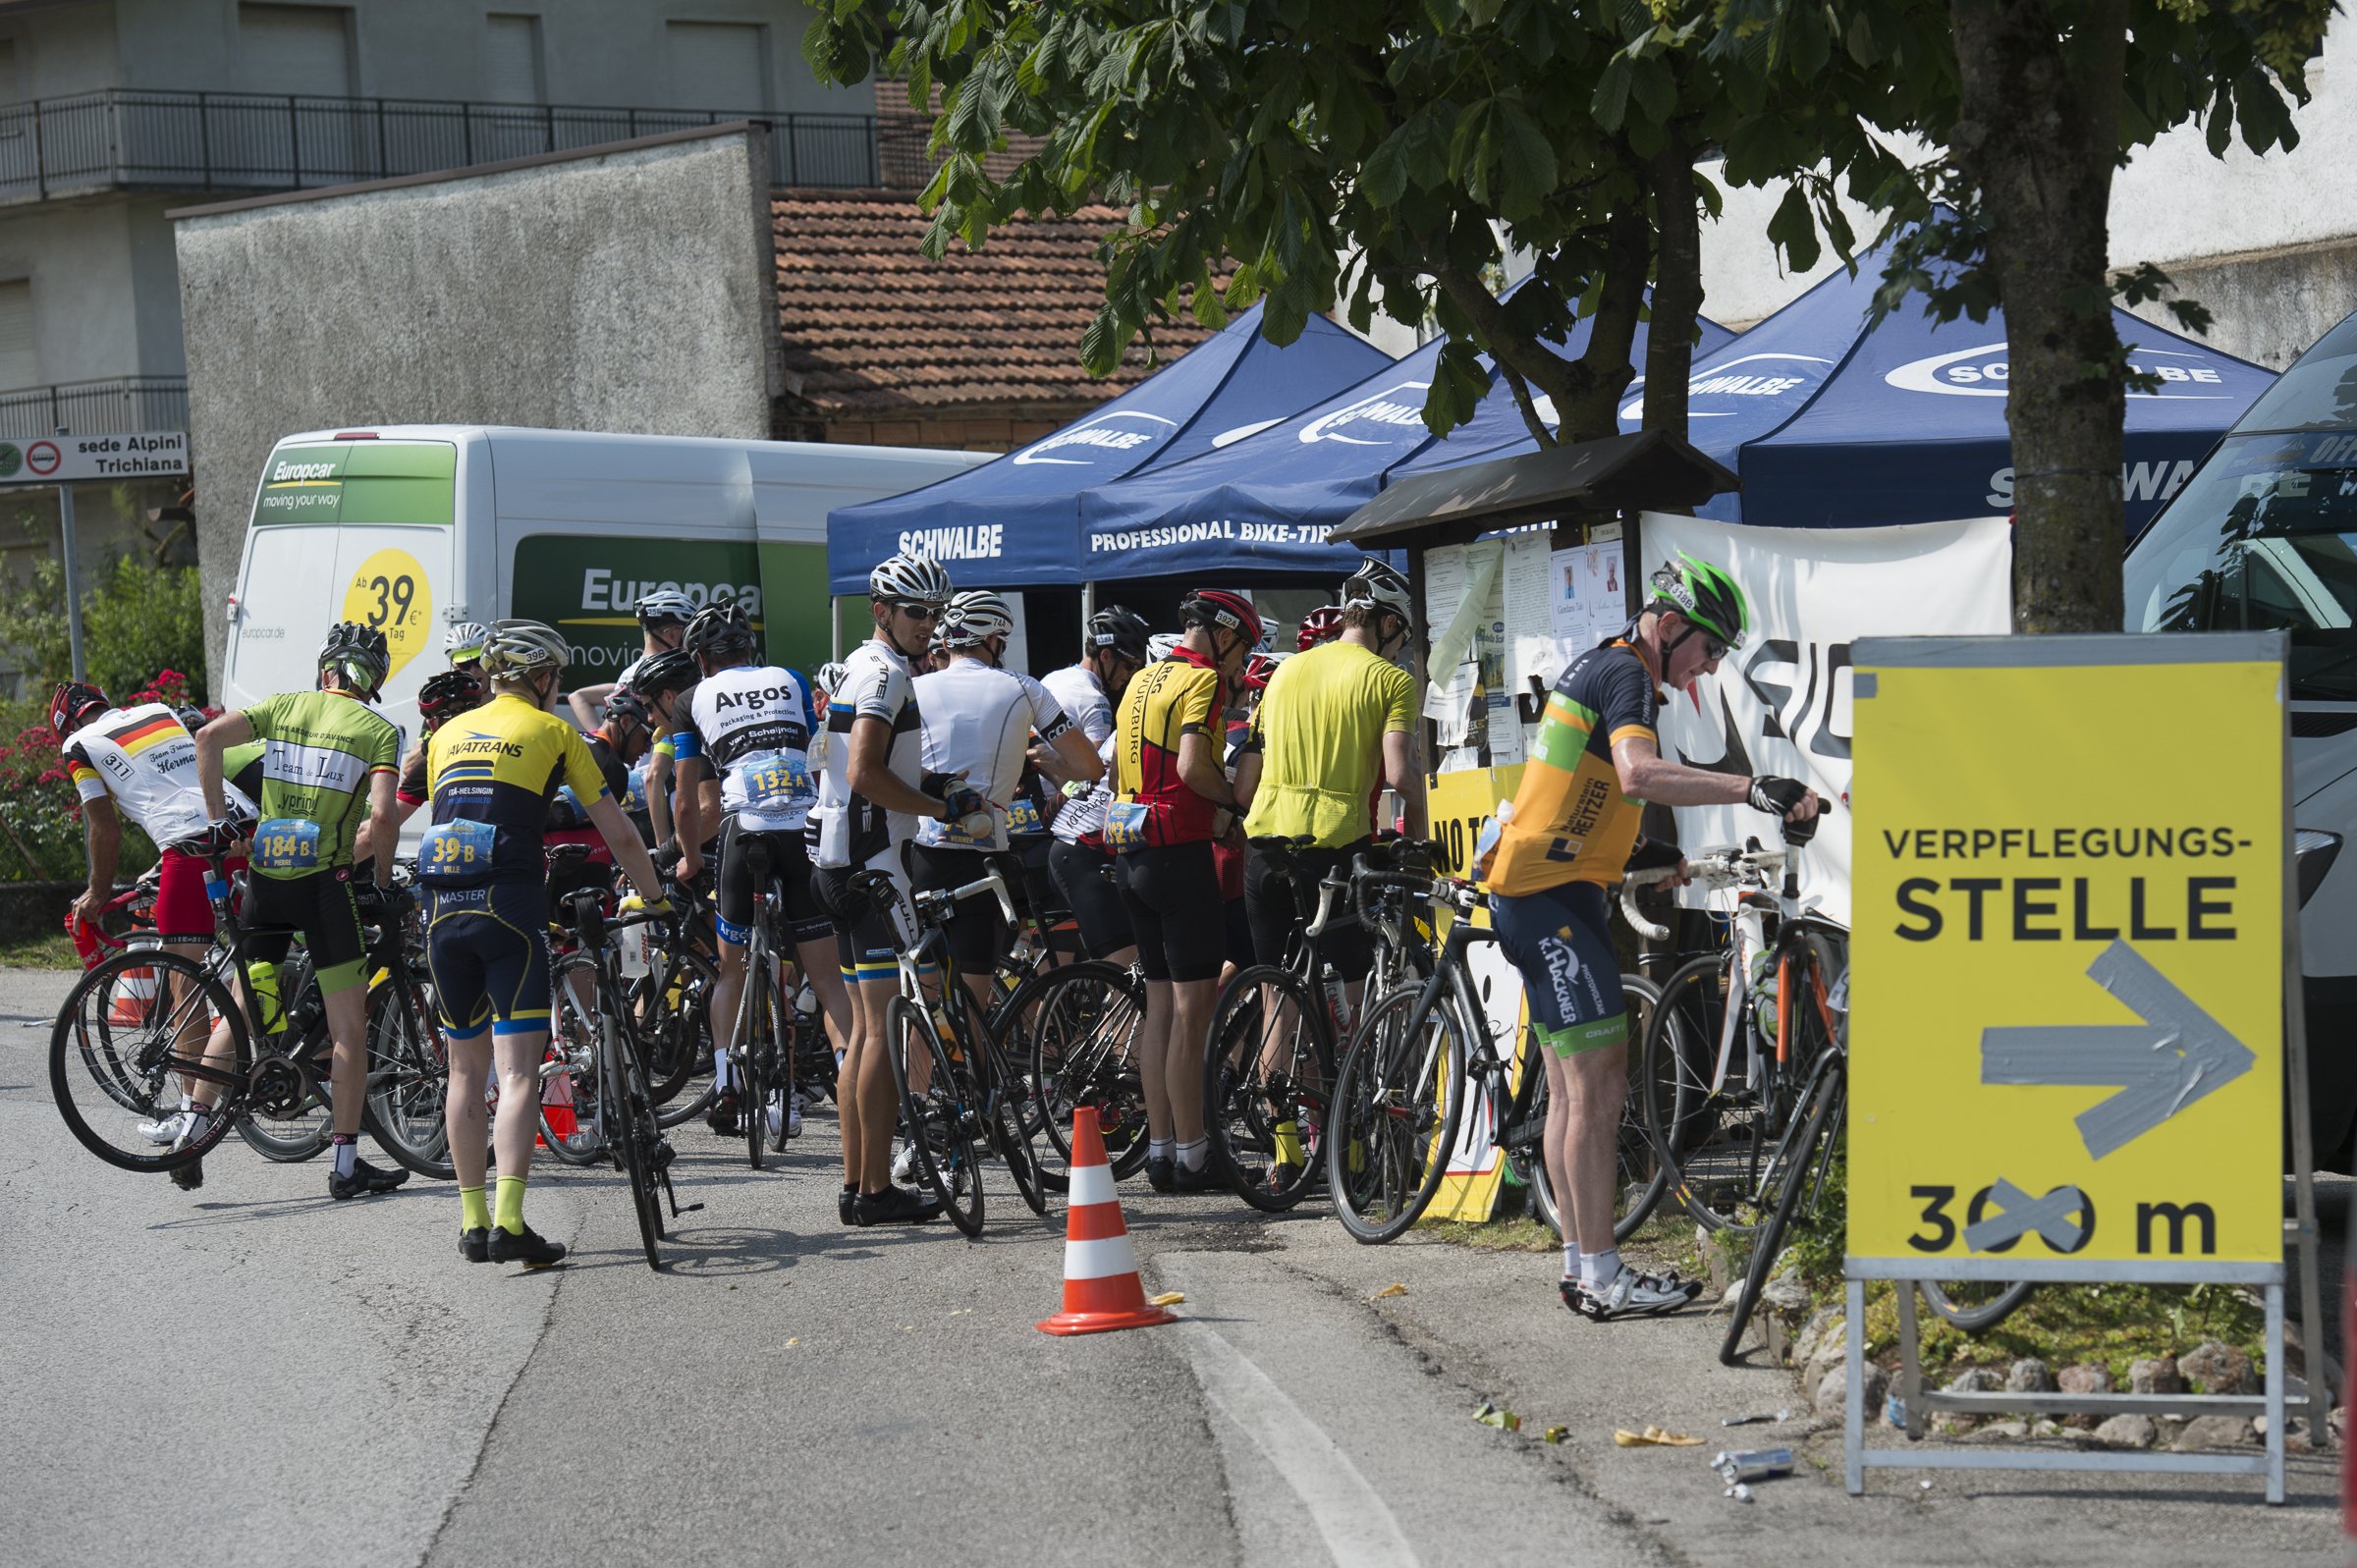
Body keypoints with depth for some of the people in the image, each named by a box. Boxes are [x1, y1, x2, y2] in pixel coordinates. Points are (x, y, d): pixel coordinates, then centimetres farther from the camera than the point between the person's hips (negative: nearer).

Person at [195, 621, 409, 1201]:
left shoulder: (285, 706, 11)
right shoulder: (378, 730, 1)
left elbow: (209, 736, -3)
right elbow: (381, 812, -13)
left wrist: (218, 818, 3)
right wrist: (383, 882, 1)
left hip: (264, 875, 4)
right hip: (325, 879, -4)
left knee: (245, 1009, 16)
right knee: (350, 1027, 2)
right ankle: (346, 1164, 1)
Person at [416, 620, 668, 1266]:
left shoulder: (446, 734, 21)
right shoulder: (552, 731, 8)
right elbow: (618, 834, 9)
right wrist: (655, 899, 22)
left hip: (442, 908, 4)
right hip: (510, 906, -4)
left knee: (465, 1069, 14)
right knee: (519, 1072, -7)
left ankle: (472, 1222, 15)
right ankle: (509, 1223, -19)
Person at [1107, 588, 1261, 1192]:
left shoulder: (1143, 680, 17)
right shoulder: (1203, 680, -10)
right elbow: (1192, 765, -23)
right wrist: (1233, 799, -6)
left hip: (1132, 853, 9)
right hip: (1180, 852, -9)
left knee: (1160, 1005, 12)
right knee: (1192, 1007, -5)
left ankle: (1160, 1150, 13)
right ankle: (1192, 1158, -4)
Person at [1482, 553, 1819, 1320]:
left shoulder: (1598, 666, 18)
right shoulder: (1624, 675, -14)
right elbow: (1639, 774, -35)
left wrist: (1647, 852, 24)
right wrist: (1753, 789, -41)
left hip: (1535, 892, 11)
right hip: (1554, 894, -11)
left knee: (1573, 1085, 12)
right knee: (1598, 1081, -10)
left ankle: (1580, 1265, 16)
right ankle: (1603, 1278, -10)